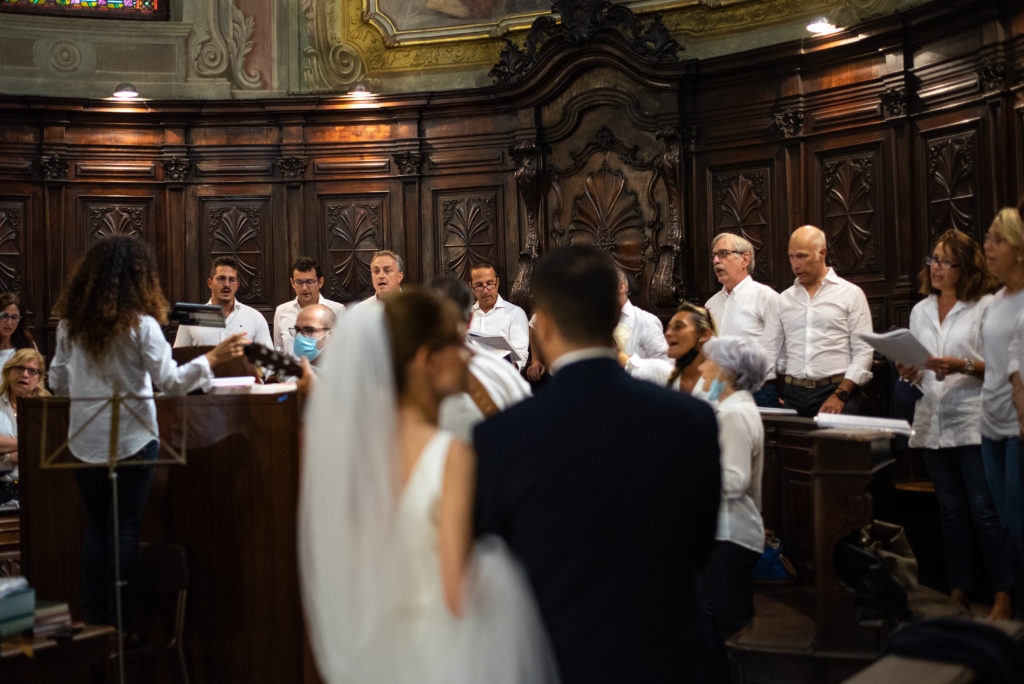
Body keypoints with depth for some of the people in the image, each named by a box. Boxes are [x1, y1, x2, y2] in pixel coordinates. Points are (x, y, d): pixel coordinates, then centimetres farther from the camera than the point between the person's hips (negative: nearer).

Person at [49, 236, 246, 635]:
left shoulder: (70, 323, 1)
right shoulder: (140, 325, -13)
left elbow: (57, 382, 9)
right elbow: (171, 382, -11)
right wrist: (213, 358, -5)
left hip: (85, 441, 4)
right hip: (131, 441, -4)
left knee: (96, 527, 13)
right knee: (125, 528, 4)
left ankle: (94, 620, 17)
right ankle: (121, 625, 8)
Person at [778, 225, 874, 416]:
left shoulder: (851, 293, 5)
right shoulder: (784, 299, 16)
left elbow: (863, 352, -1)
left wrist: (840, 395, -11)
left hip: (837, 388, -3)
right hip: (793, 393, 3)